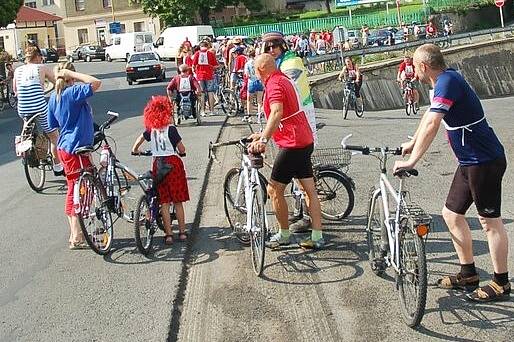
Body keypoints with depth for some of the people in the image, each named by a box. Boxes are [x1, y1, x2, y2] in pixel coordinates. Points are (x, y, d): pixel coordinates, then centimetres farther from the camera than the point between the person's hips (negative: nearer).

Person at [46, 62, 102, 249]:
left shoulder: (54, 97, 10)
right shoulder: (73, 92, -15)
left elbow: (53, 125, 15)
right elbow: (96, 83, -25)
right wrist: (71, 74, -18)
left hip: (65, 147, 9)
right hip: (76, 149, -9)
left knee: (74, 192, 16)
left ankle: (75, 234, 24)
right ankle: (77, 238, 1)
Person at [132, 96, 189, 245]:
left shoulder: (150, 130, 5)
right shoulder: (171, 129, -9)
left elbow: (135, 146, 12)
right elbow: (182, 149, -6)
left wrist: (136, 151, 33)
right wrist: (180, 152, 16)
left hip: (158, 165, 3)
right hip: (173, 163, -3)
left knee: (164, 202, 6)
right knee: (178, 202, 7)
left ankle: (168, 234, 4)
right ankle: (182, 232, 12)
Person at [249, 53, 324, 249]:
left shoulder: (273, 84, -14)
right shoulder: (284, 80, 17)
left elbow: (277, 113, -34)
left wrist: (263, 140, -42)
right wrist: (263, 135, 33)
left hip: (292, 144, -10)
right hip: (305, 141, 10)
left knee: (274, 190, 2)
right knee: (310, 190, 9)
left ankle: (284, 235, 12)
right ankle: (317, 237, 13)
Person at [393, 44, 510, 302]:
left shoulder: (448, 81, -19)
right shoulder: (444, 81, 12)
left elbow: (431, 124, -29)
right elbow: (429, 116, 28)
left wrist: (411, 161, -27)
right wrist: (412, 144, 38)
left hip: (484, 161, -10)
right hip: (470, 161, 10)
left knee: (490, 221, 0)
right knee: (452, 214, 13)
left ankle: (501, 284, 12)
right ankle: (468, 275, 24)